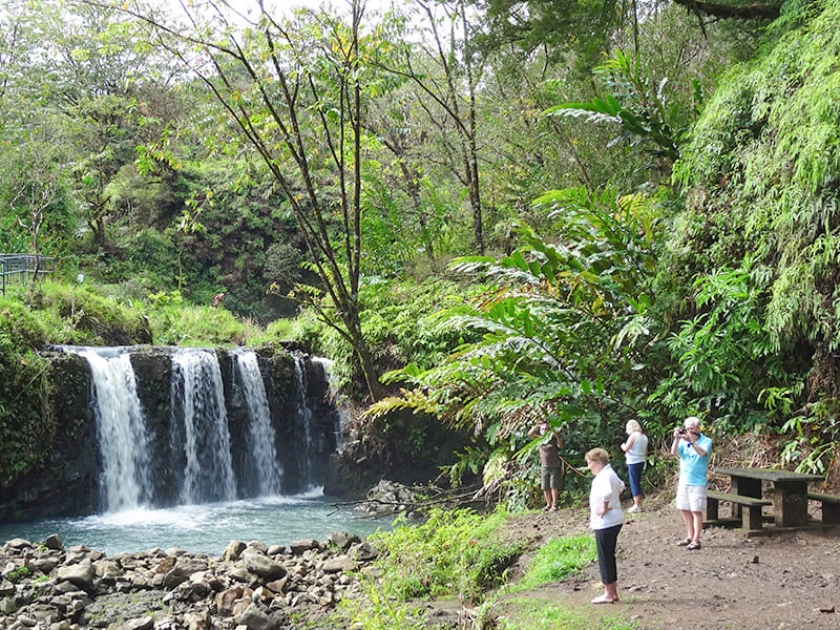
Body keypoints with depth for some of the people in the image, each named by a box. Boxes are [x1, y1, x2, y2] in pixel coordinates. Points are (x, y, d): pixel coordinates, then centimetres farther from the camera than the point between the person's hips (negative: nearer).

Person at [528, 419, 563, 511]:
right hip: (544, 467, 4)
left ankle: (554, 505, -4)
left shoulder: (553, 439, -3)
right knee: (545, 487, 4)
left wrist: (556, 435, -31)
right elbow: (530, 434, -4)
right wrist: (536, 426, -15)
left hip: (555, 466, -4)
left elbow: (560, 445, -20)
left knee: (554, 486, -7)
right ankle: (548, 504, 14)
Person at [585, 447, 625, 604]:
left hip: (605, 522, -10)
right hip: (614, 520, 10)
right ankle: (613, 591, 22)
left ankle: (608, 594, 6)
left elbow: (607, 492, -40)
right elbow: (620, 487, 33)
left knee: (605, 557, -1)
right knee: (609, 557, 16)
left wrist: (605, 508, -25)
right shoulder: (609, 473, 13)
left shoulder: (604, 476, -19)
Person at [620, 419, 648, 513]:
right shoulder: (644, 437, 11)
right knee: (637, 483, 15)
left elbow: (626, 448, -17)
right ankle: (638, 504, 19)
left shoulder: (633, 436, -14)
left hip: (633, 462, -8)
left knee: (634, 483, -3)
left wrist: (623, 445, 4)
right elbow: (646, 451, 17)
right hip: (641, 461, 8)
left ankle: (637, 505, -3)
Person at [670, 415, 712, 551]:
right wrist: (676, 439, -21)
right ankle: (690, 536, 24)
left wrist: (692, 441, -38)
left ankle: (696, 540, -2)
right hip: (683, 480, 6)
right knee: (685, 509, 12)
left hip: (697, 482, -6)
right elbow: (674, 452, -6)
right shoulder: (684, 441, 7)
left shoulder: (706, 441, -6)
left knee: (696, 510, -5)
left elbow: (703, 453, -26)